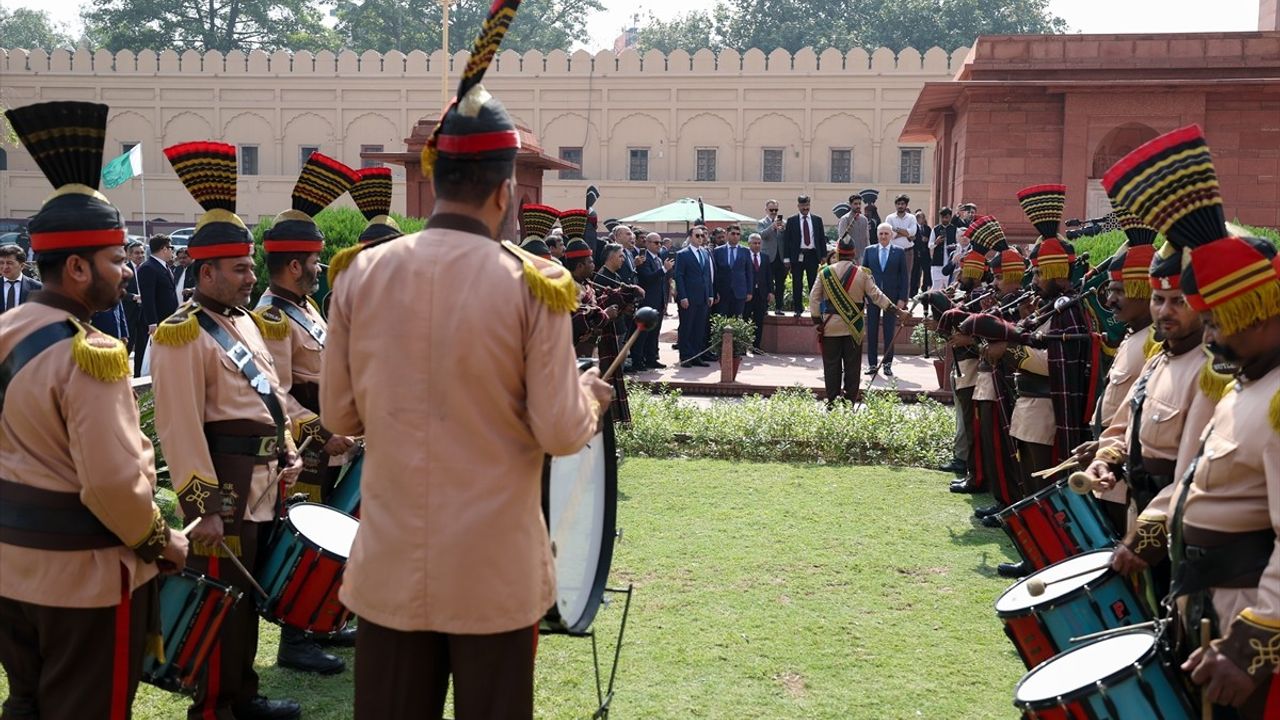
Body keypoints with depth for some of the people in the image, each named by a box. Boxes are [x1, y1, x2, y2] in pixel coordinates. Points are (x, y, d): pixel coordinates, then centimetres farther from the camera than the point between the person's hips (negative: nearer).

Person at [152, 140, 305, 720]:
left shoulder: (245, 321, 14)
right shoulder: (181, 335, -15)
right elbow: (181, 428, -20)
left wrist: (286, 453, 14)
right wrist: (204, 506, -23)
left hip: (264, 478, 9)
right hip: (224, 483, -9)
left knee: (249, 592, 18)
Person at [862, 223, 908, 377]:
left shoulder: (899, 252, 3)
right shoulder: (869, 251, 7)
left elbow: (903, 276, 2)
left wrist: (902, 298, -5)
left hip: (891, 296, -1)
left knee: (889, 331, 3)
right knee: (872, 330, 3)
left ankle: (887, 364, 10)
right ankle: (872, 364, 9)